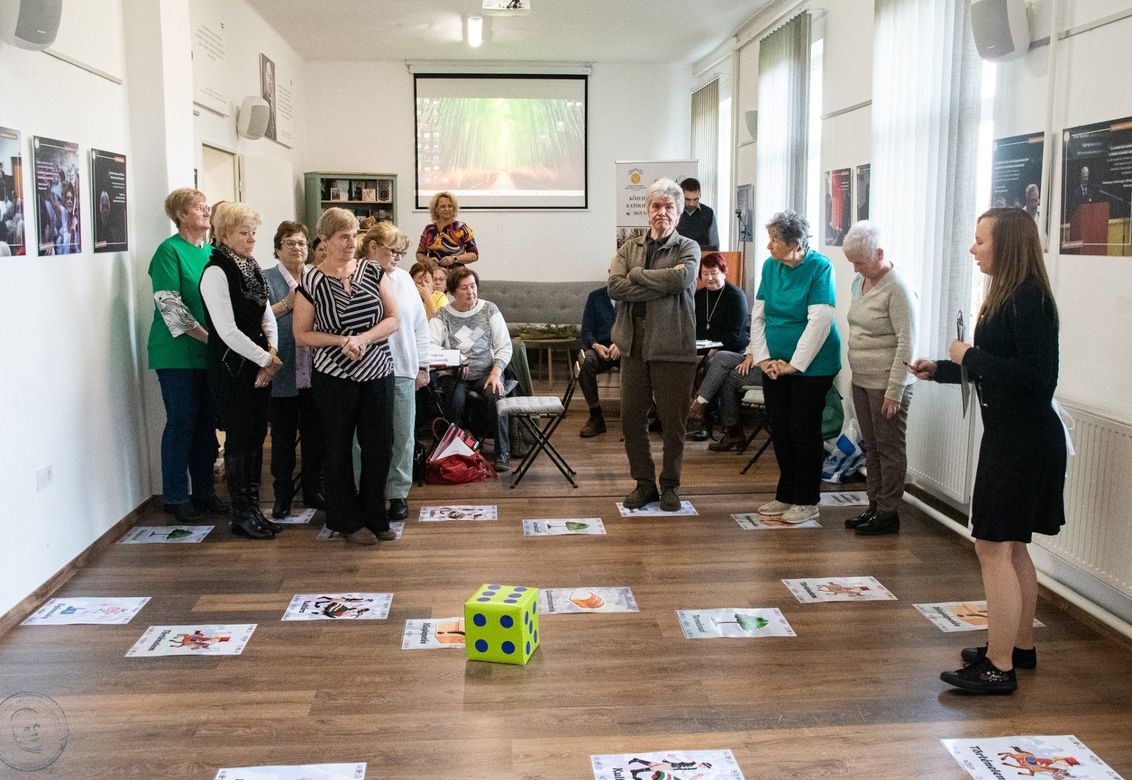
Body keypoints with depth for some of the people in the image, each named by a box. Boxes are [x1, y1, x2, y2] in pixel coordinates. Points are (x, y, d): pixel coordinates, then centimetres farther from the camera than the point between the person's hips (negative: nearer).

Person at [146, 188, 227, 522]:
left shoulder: (211, 252, 11)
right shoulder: (169, 251, -9)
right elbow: (170, 306, -15)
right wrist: (207, 336, -16)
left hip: (209, 353, 6)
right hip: (178, 353, -6)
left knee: (207, 421, 10)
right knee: (182, 421, -1)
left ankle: (204, 491, 21)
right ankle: (175, 497, 10)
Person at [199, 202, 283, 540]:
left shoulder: (252, 269, 12)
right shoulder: (216, 272, -13)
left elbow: (267, 316, 12)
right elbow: (228, 330, -19)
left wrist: (272, 353, -5)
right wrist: (267, 360, -14)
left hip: (260, 365, 8)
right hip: (232, 369, -8)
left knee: (257, 436, 11)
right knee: (239, 439, -1)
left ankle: (253, 508, 21)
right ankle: (241, 515, 9)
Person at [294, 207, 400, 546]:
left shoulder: (373, 271, 3)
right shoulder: (311, 281, -5)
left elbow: (393, 319, 1)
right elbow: (302, 334, -3)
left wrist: (363, 338, -15)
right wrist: (342, 341, -16)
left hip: (378, 374, 3)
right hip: (334, 378, -3)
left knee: (379, 446, 6)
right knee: (339, 450, 7)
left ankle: (374, 517, 22)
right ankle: (347, 521, 21)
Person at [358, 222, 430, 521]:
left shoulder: (404, 280, 11)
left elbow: (420, 325, 14)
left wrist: (422, 366, 12)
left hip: (402, 371, 4)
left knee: (402, 435, 6)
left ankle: (398, 493, 17)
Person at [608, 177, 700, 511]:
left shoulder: (688, 248, 4)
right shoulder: (630, 247, 11)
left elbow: (681, 278, -17)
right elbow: (615, 287, -6)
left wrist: (636, 274, -7)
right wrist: (661, 285, -12)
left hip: (673, 345, -3)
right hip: (634, 343, 3)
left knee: (673, 421, 4)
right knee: (631, 417, 6)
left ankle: (670, 484, 21)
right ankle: (644, 483, 20)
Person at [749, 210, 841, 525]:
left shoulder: (819, 267, -14)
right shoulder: (770, 266, 2)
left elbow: (820, 321, -19)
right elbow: (758, 315, 5)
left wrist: (794, 365, -18)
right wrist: (762, 358, -4)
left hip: (811, 366, -6)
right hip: (774, 365, 6)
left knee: (804, 431, 1)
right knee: (780, 431, 11)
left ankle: (806, 501, 13)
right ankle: (786, 495, 25)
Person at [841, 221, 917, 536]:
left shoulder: (897, 288, -15)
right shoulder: (859, 282, 10)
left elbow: (907, 343, -17)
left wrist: (894, 390, -18)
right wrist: (855, 371, 15)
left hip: (887, 382, -8)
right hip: (861, 379, 8)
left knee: (889, 447, 1)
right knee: (871, 447, 14)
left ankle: (888, 513, 10)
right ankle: (875, 505, 24)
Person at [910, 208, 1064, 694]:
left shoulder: (1027, 301, -18)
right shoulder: (1008, 298, 13)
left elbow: (1036, 376, -26)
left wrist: (971, 356, -18)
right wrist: (940, 370, 18)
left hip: (1022, 442, -11)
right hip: (1012, 437, 11)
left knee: (994, 547, -7)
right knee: (1011, 547, 18)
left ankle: (999, 668, -1)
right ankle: (1021, 646, 31)